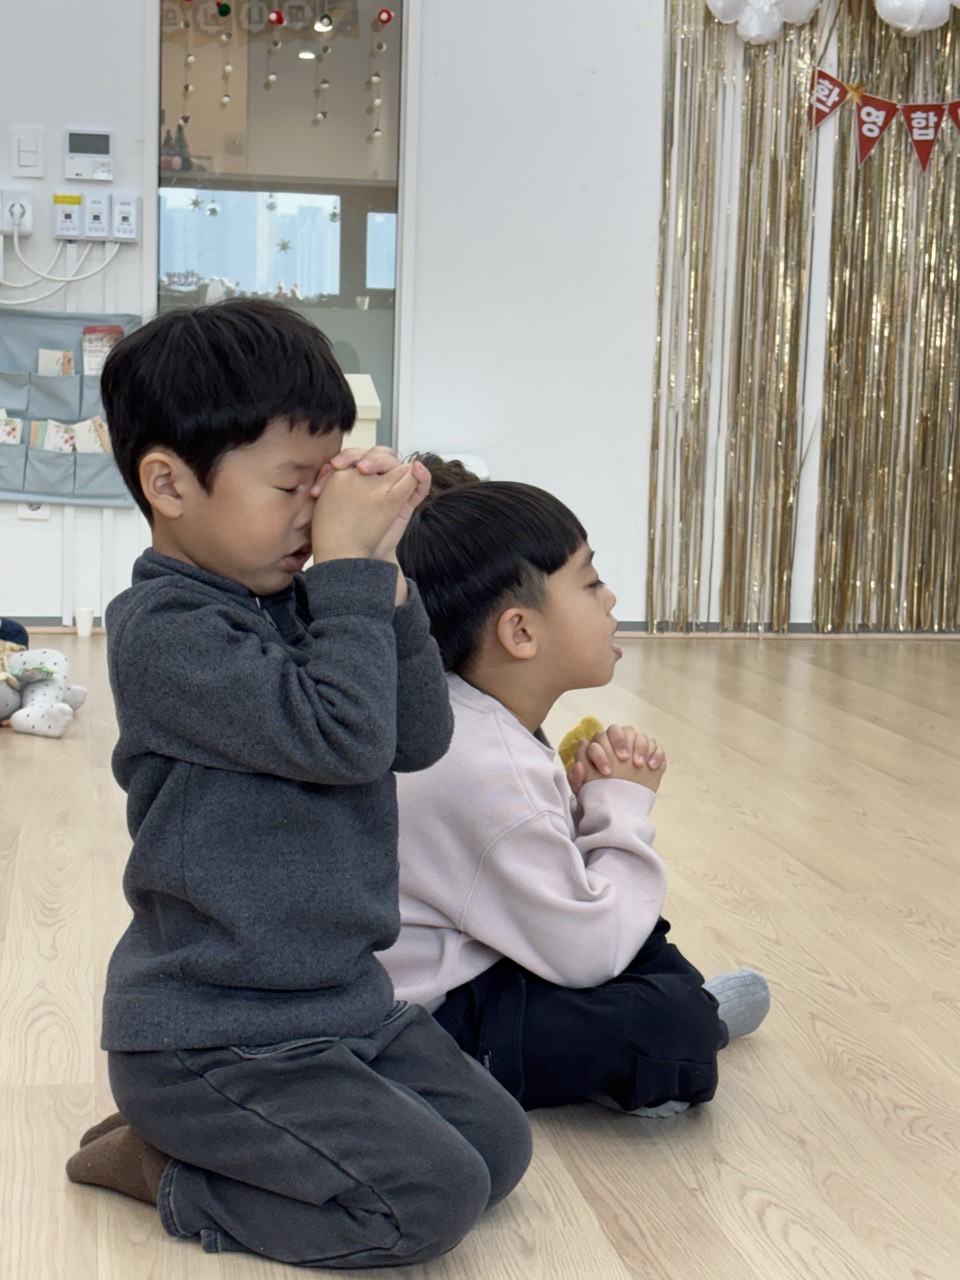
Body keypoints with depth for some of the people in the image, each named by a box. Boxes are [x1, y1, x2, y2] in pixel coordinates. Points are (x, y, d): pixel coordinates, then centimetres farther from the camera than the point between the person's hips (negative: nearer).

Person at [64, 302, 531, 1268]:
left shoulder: (294, 602, 5)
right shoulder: (164, 627, -20)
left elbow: (417, 738, 1)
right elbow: (344, 735, -27)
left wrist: (381, 571, -8)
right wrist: (349, 567, -19)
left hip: (341, 1000, 9)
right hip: (212, 1037, -9)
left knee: (499, 1143, 9)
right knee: (430, 1196, -16)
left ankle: (196, 1147, 15)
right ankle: (159, 1171, 2)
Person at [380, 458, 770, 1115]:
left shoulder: (484, 725, 3)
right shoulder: (482, 773, -29)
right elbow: (585, 951, -25)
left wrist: (592, 792, -7)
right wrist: (623, 803, -13)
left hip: (460, 963, 11)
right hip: (430, 1026, -11)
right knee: (672, 1023, -24)